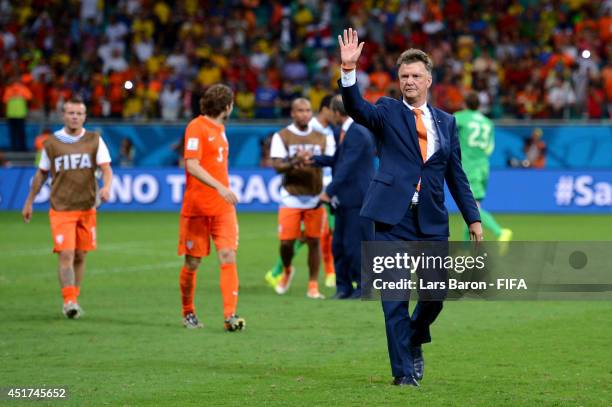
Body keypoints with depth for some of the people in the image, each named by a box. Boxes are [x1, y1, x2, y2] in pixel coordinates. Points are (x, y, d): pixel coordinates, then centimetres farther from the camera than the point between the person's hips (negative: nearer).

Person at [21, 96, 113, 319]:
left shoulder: (94, 140, 3)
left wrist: (106, 187, -26)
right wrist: (29, 202, 17)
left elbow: (106, 169, -4)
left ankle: (74, 300, 19)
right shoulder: (51, 143, 2)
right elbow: (41, 174, 13)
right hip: (61, 209, -2)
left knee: (80, 256, 8)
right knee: (66, 255, -14)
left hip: (87, 208, 2)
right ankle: (69, 301, -18)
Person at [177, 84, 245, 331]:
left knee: (228, 257, -9)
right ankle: (188, 313, 22)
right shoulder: (196, 127, -9)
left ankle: (230, 316, -16)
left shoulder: (219, 128, 16)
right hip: (197, 207, -6)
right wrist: (219, 187, -28)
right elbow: (192, 165, -19)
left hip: (222, 207, 6)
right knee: (192, 263, 4)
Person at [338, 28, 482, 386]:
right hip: (394, 217, -3)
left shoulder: (446, 122, 14)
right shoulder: (388, 112, 5)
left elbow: (456, 175, 16)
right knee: (395, 297, -3)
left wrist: (473, 218, 12)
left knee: (436, 292, 4)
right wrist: (349, 70, -32)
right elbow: (357, 108, -16)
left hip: (432, 222, 3)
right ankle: (403, 371, 3)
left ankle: (414, 341, 34)